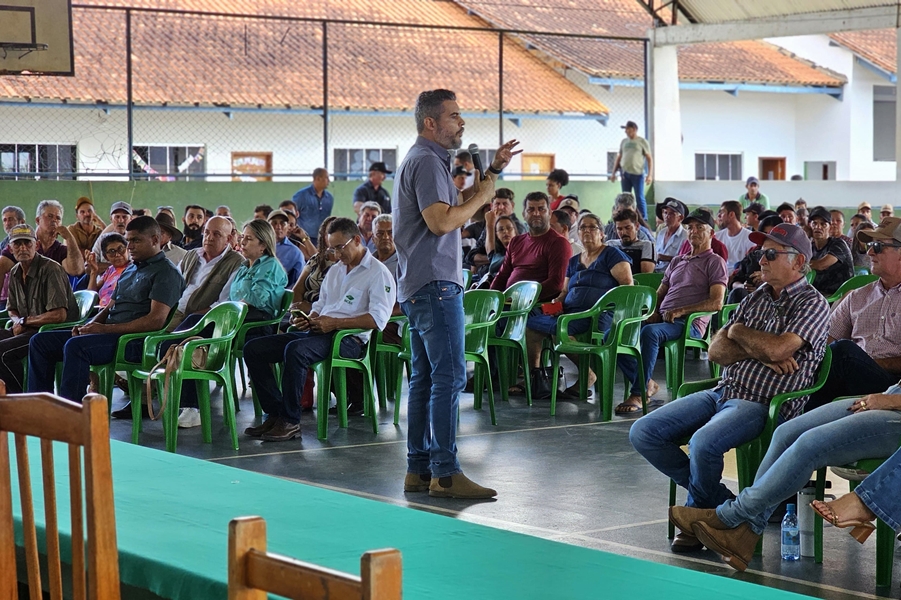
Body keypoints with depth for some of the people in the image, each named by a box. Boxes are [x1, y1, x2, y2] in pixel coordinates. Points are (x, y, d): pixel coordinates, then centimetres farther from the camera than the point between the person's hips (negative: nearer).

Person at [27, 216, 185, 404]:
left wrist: (105, 329, -18)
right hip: (110, 334, 10)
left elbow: (156, 320, -17)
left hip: (135, 340, -10)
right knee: (40, 341, 2)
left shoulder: (166, 272, -5)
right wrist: (89, 326, 3)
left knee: (75, 346, -34)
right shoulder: (129, 271, 24)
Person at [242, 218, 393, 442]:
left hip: (349, 338, -9)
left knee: (295, 350, -37)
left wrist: (335, 323, -18)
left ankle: (290, 421, -28)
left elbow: (378, 319, -15)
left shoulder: (378, 273, -2)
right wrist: (307, 319, 3)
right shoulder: (335, 270, 25)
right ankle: (275, 414, -11)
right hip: (317, 332, 9)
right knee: (253, 349, -6)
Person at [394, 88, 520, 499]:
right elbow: (442, 221, -23)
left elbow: (457, 204, 25)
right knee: (449, 377, -12)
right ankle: (445, 473, -13)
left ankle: (419, 469, 14)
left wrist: (493, 170, 18)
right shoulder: (427, 161, -12)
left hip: (419, 287, 11)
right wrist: (483, 195, -10)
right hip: (435, 284, -11)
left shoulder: (424, 159, 21)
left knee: (425, 377, 11)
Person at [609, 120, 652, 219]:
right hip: (625, 174, 5)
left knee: (640, 198, -4)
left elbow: (649, 159, -2)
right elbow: (618, 158, 20)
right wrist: (613, 173, 13)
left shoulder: (642, 142, 0)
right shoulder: (624, 142, 14)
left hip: (637, 174, -5)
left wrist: (650, 175, -11)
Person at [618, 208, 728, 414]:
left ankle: (637, 395, -37)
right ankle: (647, 384, -5)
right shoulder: (677, 261, 28)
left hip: (689, 323, -8)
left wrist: (681, 311, -16)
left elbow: (716, 303, -8)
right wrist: (654, 311, 7)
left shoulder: (715, 262, 5)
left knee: (649, 332, -38)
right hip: (662, 319, 8)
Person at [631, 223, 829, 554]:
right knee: (643, 433, -7)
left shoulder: (813, 304, -3)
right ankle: (722, 502, -1)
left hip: (763, 404, -8)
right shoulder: (755, 298, 18)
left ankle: (698, 515, -4)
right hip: (723, 391, 8)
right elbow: (716, 351, 10)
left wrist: (738, 331, -1)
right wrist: (760, 352, -8)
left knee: (704, 442, -36)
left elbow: (778, 349, -20)